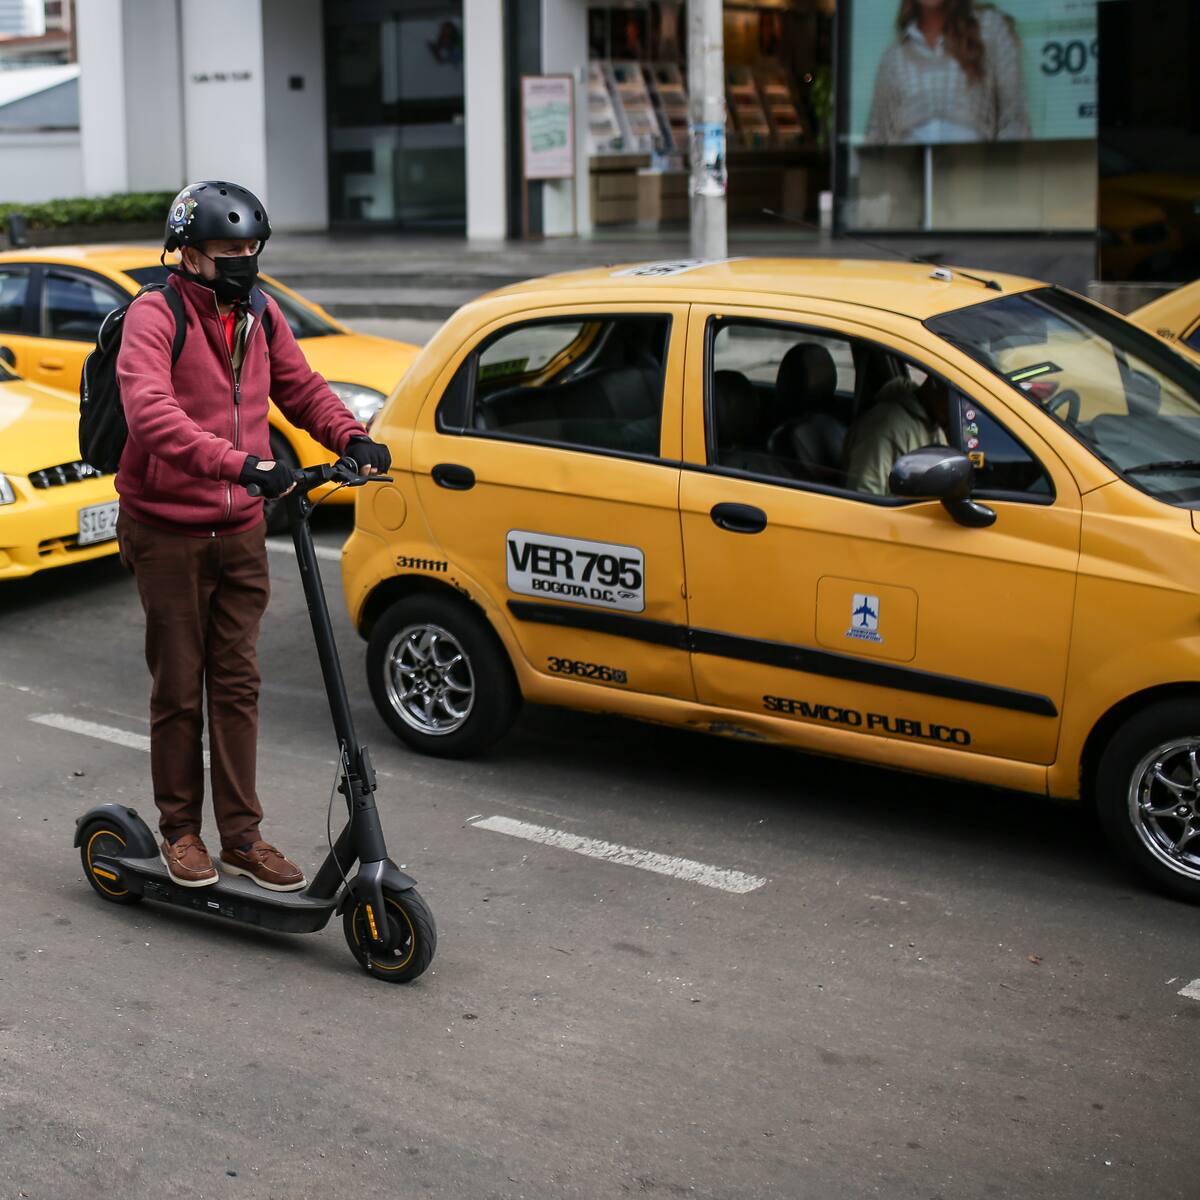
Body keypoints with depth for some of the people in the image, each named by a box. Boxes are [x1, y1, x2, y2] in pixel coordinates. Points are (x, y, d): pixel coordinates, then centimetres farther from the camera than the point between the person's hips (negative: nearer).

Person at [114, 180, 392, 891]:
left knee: (238, 684, 7)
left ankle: (242, 835, 15)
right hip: (168, 531, -5)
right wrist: (241, 464, -41)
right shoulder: (155, 316, -13)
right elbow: (151, 413, -29)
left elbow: (301, 388, 17)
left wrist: (353, 438, -4)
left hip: (240, 528, 5)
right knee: (180, 690, 5)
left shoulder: (260, 315, 7)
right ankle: (180, 831, 20)